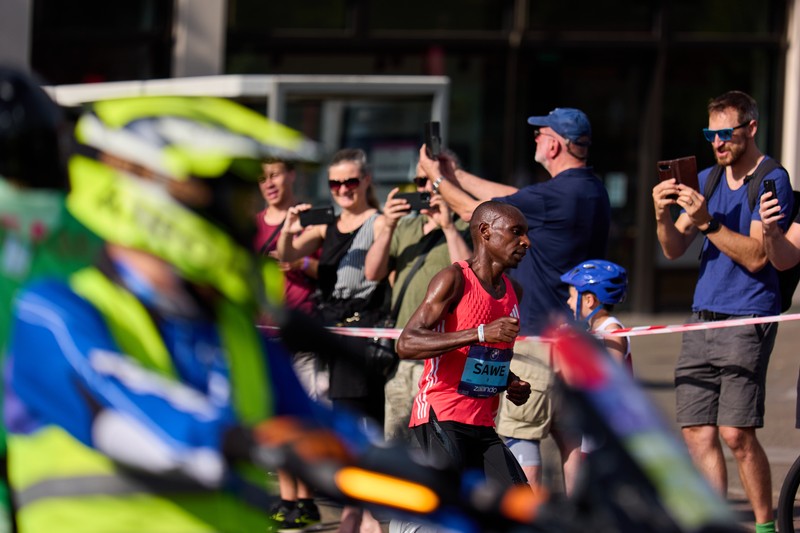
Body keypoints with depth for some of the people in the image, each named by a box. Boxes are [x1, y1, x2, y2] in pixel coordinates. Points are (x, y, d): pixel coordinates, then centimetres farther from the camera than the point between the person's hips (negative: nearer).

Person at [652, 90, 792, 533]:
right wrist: (663, 216, -9)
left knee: (736, 433, -12)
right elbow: (674, 249, 11)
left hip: (747, 318, -7)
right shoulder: (707, 179, 16)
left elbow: (756, 256, -14)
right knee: (697, 433, 1)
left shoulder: (772, 180, -5)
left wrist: (707, 221, -23)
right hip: (702, 315, 7)